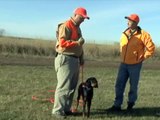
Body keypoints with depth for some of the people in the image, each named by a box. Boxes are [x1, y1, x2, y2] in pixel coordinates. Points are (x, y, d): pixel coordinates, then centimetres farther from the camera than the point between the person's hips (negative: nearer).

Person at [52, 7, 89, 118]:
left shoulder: (77, 28, 21)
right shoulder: (66, 26, -10)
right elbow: (62, 43, -20)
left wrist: (81, 57, 19)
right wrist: (77, 42, -22)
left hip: (75, 59, 10)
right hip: (66, 59, -10)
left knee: (72, 86, 11)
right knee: (64, 86, -10)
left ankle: (66, 108, 20)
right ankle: (57, 110, -3)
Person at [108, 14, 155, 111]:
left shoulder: (142, 34, -11)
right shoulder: (124, 34, 6)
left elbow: (151, 47, -10)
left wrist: (143, 57, -7)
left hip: (135, 65, -5)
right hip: (123, 64, 5)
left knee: (133, 86, 7)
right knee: (119, 85, 5)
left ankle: (131, 103, 26)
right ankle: (117, 105, 13)